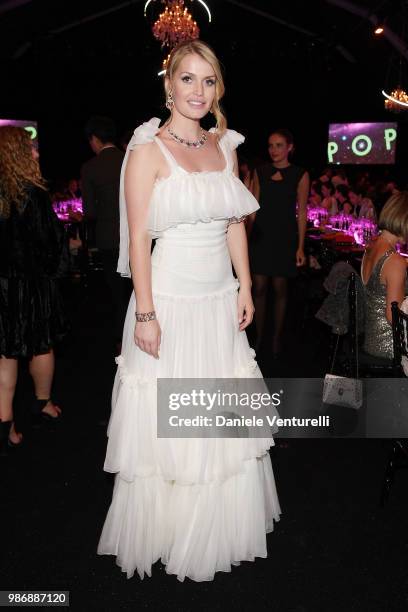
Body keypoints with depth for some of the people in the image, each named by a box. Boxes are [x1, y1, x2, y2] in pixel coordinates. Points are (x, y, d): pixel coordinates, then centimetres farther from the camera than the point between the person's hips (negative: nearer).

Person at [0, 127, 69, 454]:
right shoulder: (32, 193, -16)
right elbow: (49, 238, -11)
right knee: (42, 345, 16)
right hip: (32, 283, -4)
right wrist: (54, 268, 7)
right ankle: (44, 403, 35)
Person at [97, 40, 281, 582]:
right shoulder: (148, 149, -8)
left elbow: (235, 224, 13)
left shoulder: (225, 146, 9)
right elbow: (138, 237, -13)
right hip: (169, 301, -5)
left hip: (221, 302, 6)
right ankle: (162, 535, 32)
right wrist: (145, 313, -16)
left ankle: (215, 527, 40)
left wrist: (246, 287, 9)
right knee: (166, 426, 7)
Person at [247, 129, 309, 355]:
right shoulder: (261, 172, 8)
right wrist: (247, 237, 6)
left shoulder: (300, 175, -1)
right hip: (260, 235, 2)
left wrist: (300, 246, -6)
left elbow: (301, 212, -2)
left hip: (284, 236, -2)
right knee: (259, 288, 4)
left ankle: (277, 338, 20)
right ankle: (258, 336, 18)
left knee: (280, 288, 5)